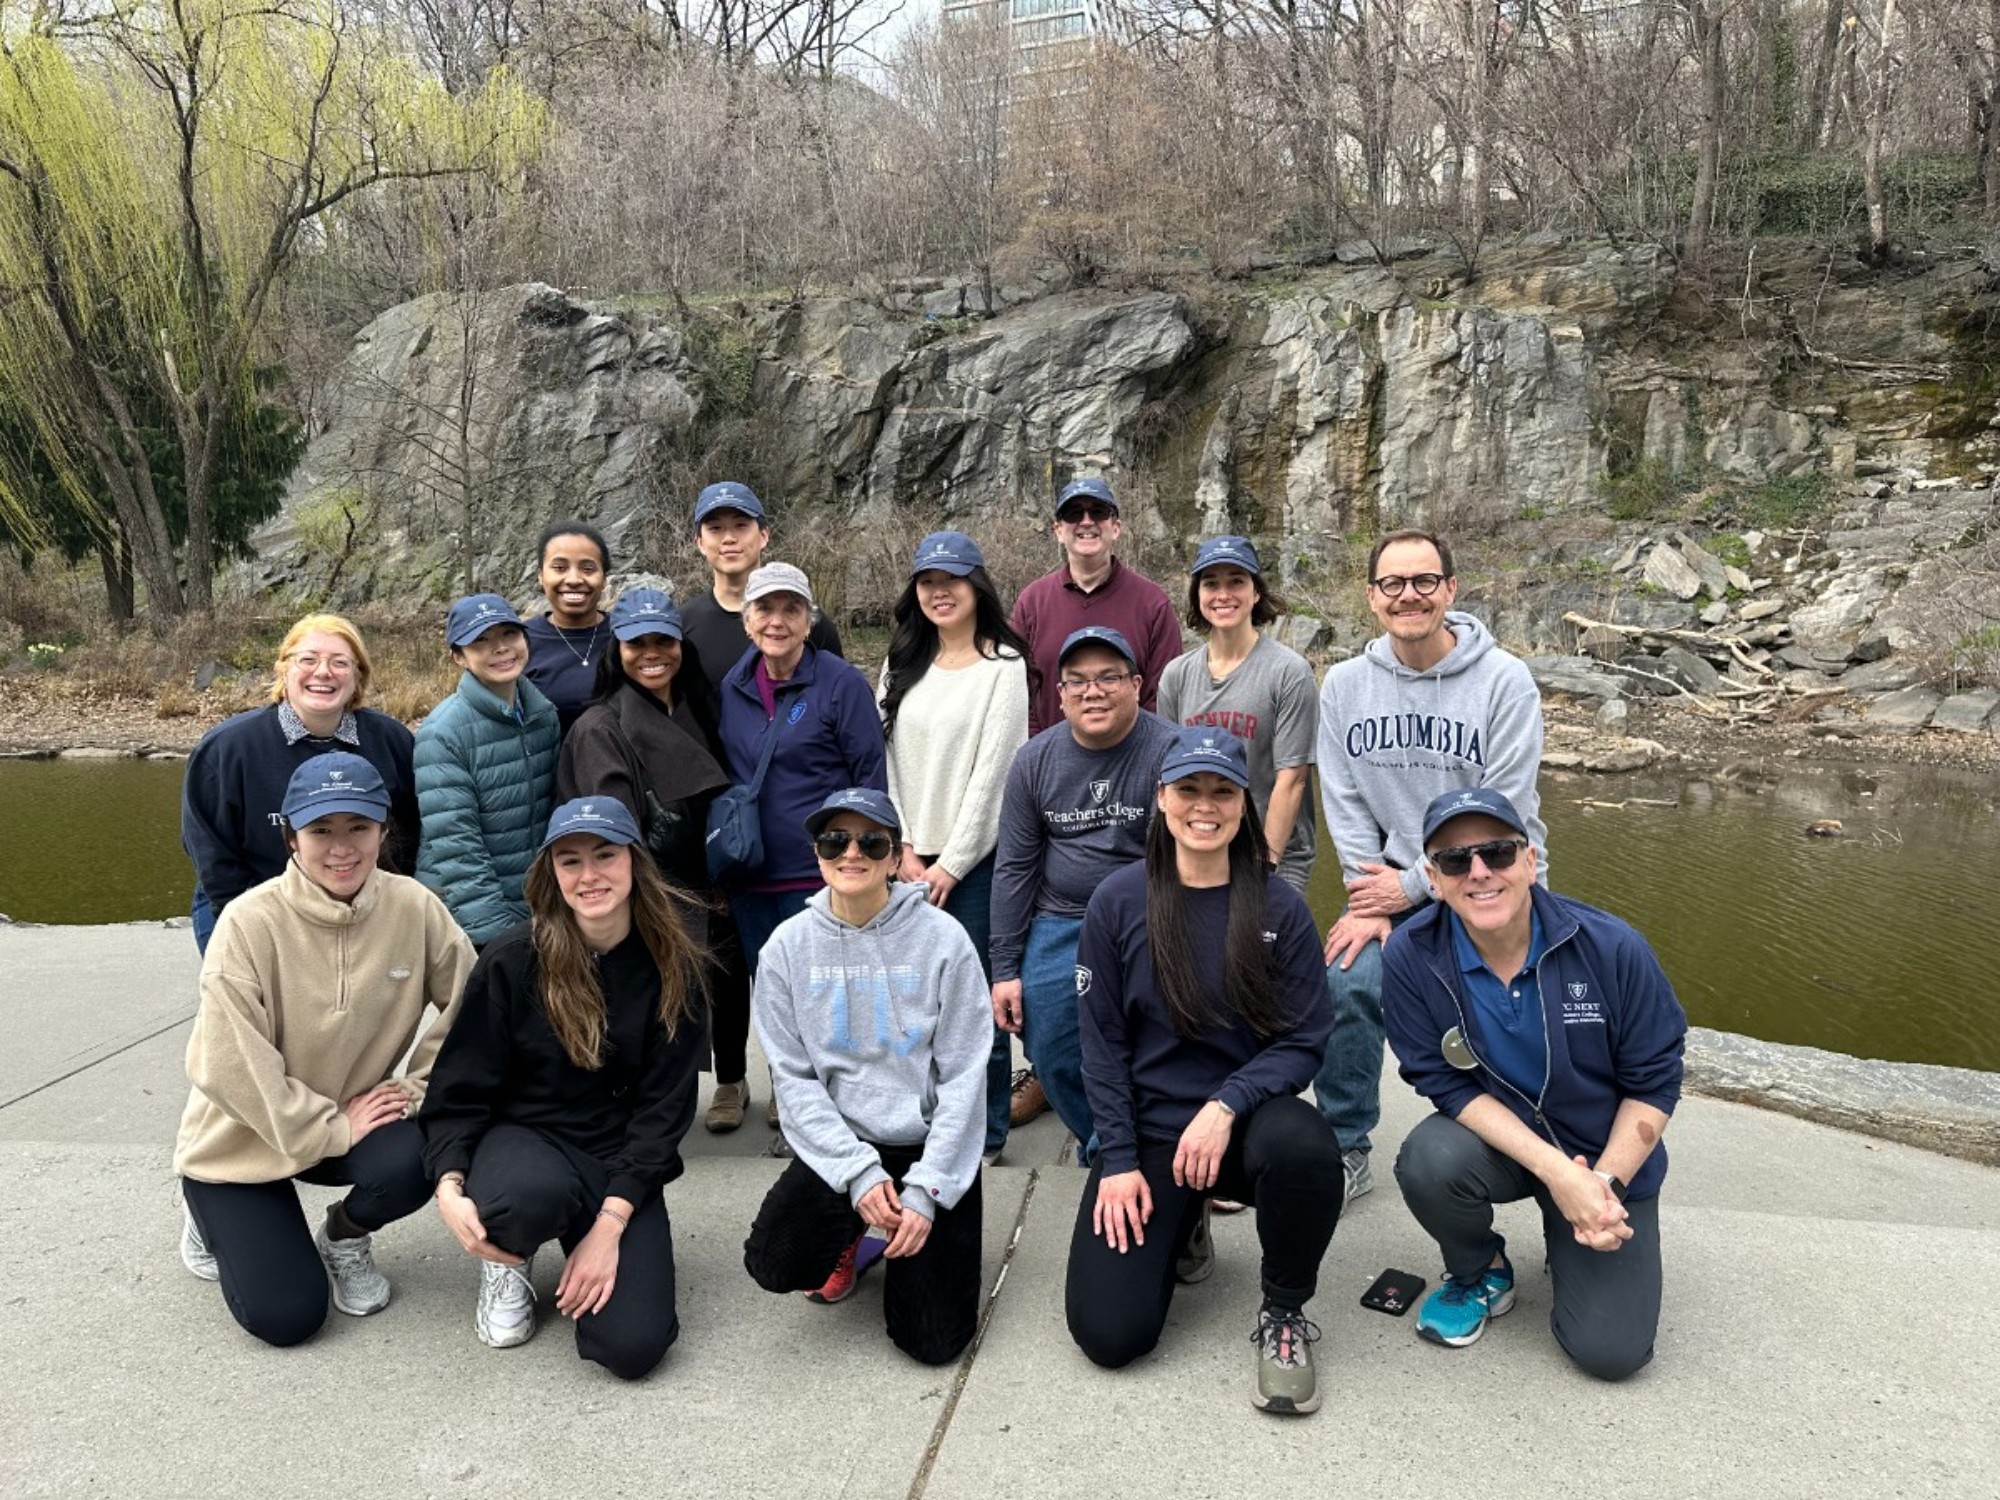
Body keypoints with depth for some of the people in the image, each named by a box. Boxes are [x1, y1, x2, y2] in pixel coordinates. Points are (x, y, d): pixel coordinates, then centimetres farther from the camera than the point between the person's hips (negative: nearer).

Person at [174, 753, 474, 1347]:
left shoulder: (414, 908, -15)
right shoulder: (250, 922, -23)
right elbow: (230, 1066, -23)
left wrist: (416, 1088, -13)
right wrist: (332, 1130, -21)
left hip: (353, 1116, 2)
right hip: (240, 1141, -2)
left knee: (413, 1161, -29)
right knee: (287, 1317, -7)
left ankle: (345, 1237, 8)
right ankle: (216, 1218, 26)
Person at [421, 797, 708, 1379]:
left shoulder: (670, 966, -7)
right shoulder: (512, 960, -11)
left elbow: (664, 1106, -6)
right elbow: (460, 1089, -4)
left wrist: (610, 1223, -15)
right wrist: (449, 1187, -22)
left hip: (622, 1161, 1)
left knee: (633, 1346, -18)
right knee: (532, 1195, -39)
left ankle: (592, 1251, 16)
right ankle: (508, 1261, 1)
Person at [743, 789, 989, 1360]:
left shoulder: (941, 937, -10)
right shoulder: (789, 946, -4)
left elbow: (963, 1076, -9)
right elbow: (794, 1078, -5)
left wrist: (926, 1190, -15)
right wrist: (858, 1172, -16)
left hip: (931, 1145, -1)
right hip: (838, 1143, 2)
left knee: (933, 1340, -9)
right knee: (775, 1264, -24)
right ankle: (849, 1238, 13)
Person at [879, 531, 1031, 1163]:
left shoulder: (1004, 666, -4)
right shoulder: (902, 666, 13)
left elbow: (992, 771, -9)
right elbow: (888, 762, 8)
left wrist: (952, 862, -10)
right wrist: (905, 851, -1)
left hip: (976, 858, -4)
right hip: (912, 862, 4)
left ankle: (987, 1129, 13)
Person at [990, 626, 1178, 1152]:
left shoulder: (1169, 752, -12)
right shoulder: (1036, 760, 1)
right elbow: (1014, 867, 5)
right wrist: (1005, 968, 3)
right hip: (1058, 927, 4)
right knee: (1054, 1062, 8)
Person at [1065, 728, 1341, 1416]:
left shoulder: (1279, 908, -4)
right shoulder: (1118, 902, -4)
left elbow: (1304, 1041, -5)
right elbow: (1101, 1041, -1)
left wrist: (1226, 1105, -21)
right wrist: (1119, 1159, -8)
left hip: (1246, 1120, 0)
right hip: (1148, 1131, 1)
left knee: (1303, 1145, -37)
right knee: (1109, 1333, -12)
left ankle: (1284, 1314, -6)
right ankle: (1180, 1228, 23)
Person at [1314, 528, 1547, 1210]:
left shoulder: (1504, 680, -11)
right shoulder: (1345, 683, 1)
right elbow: (1344, 800, 0)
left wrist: (1413, 886, -13)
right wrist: (1368, 898, -10)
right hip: (1392, 881, 2)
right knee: (1347, 984, -18)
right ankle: (1346, 1151, 0)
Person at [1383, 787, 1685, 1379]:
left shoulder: (1611, 947, -20)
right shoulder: (1412, 957, -20)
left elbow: (1654, 1081, -9)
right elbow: (1450, 1085, -17)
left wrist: (1607, 1184, -18)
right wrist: (1558, 1173, -26)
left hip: (1609, 1154, 0)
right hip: (1494, 1134, 0)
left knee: (1612, 1352, -10)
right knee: (1429, 1163, -34)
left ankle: (1567, 1245, 26)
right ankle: (1479, 1272, 2)